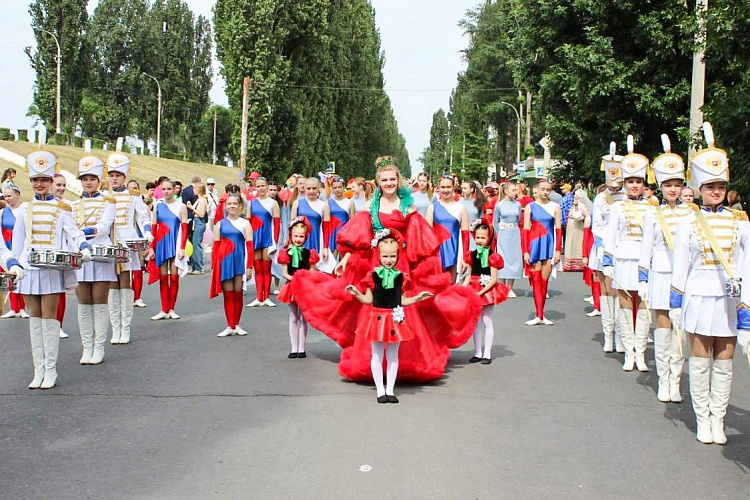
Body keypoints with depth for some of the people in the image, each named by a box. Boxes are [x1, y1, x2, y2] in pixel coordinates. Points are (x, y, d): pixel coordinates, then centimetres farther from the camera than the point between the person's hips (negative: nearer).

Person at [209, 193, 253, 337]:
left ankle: (236, 325, 16)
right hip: (224, 261, 1)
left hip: (240, 261, -1)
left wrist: (249, 266, -6)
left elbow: (249, 246, 0)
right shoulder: (220, 224, 7)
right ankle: (230, 326, 7)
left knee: (238, 294, 6)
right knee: (228, 294, 2)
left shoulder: (245, 223, 3)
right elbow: (216, 245, 7)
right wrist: (213, 266, 2)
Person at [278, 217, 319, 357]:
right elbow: (284, 273, -3)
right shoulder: (286, 253, -2)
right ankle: (294, 349, 12)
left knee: (303, 318, 5)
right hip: (291, 287, 0)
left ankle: (302, 348, 11)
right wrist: (292, 278, -20)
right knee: (293, 318, 7)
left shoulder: (309, 253, 0)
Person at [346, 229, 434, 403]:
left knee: (393, 356, 8)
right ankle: (380, 391, 13)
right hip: (377, 317, -2)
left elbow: (402, 300, 11)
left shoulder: (401, 277, 3)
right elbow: (368, 300, 1)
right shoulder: (373, 275, -3)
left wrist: (417, 298, 4)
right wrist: (356, 294, -15)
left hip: (395, 319, 2)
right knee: (377, 355, 4)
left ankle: (390, 390, 17)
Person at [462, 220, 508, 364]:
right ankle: (478, 352, 19)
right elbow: (470, 275, 10)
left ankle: (487, 354, 10)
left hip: (488, 291, -5)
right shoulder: (472, 255, 5)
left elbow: (493, 279, -11)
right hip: (474, 291, 5)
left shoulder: (492, 256, -10)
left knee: (487, 321, 2)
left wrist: (482, 292, -18)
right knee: (476, 322, 10)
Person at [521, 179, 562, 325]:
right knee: (536, 280, -3)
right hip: (534, 244, -1)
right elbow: (525, 230, 0)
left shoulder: (555, 207, 5)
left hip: (549, 244, 1)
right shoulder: (530, 207, 2)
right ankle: (539, 316, -2)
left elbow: (558, 229, 5)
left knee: (544, 280, 3)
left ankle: (541, 315, 12)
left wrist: (558, 250, -1)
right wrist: (525, 251, -5)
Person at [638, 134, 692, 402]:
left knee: (679, 330, 3)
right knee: (663, 329, 2)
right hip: (661, 276, -1)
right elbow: (646, 251, 2)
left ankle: (675, 382, 12)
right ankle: (663, 382, 11)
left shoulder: (690, 214, 5)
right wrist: (642, 281, -1)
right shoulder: (652, 216, 1)